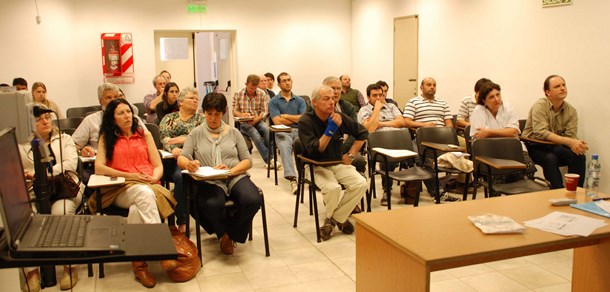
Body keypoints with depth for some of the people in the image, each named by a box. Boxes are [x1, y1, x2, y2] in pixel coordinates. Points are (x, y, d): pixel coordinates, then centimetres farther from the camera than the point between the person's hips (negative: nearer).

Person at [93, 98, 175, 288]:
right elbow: (99, 168, 0)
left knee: (137, 209, -36)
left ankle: (139, 262, -35)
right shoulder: (107, 138, 16)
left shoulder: (144, 134, 21)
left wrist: (154, 178, -9)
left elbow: (158, 166, 15)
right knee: (144, 193, -38)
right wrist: (129, 175, -10)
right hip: (121, 189, -2)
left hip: (149, 185, 2)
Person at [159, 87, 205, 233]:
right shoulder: (169, 118, 22)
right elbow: (164, 136, 3)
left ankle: (182, 221, -27)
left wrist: (182, 139, -10)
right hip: (170, 158, 2)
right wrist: (173, 148, -17)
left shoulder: (200, 118, 19)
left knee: (180, 176, -34)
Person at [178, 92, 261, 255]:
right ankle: (225, 233, 0)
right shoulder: (196, 133, 16)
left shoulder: (233, 132, 18)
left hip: (235, 177, 2)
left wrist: (231, 170, -11)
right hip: (209, 181, -1)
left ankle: (229, 234, -1)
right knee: (213, 204, -36)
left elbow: (247, 160, 11)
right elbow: (181, 158, 6)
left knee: (253, 200, -30)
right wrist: (189, 164, -20)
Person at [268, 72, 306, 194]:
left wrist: (285, 116, 3)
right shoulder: (273, 101, 12)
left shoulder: (300, 101, 18)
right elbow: (277, 121, -2)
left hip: (299, 131, 2)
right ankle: (292, 179, -46)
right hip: (282, 132, -2)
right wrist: (296, 119, 5)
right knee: (284, 146, -36)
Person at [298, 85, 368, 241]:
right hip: (316, 166, -4)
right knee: (333, 187, -33)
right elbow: (314, 151, -23)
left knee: (361, 184, -20)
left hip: (339, 163, 5)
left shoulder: (339, 117, -2)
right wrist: (331, 129, -28)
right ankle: (331, 218, -1)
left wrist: (351, 154, 4)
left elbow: (363, 133, 12)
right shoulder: (305, 121, -13)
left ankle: (336, 218, -3)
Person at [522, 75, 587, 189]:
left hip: (556, 147, 5)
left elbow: (571, 136, -7)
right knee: (550, 158, -33)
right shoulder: (540, 106, -14)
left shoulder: (571, 111, 2)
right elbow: (541, 133, -26)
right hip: (535, 147, -5)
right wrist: (569, 142, -33)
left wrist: (576, 144, -33)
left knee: (579, 156, -20)